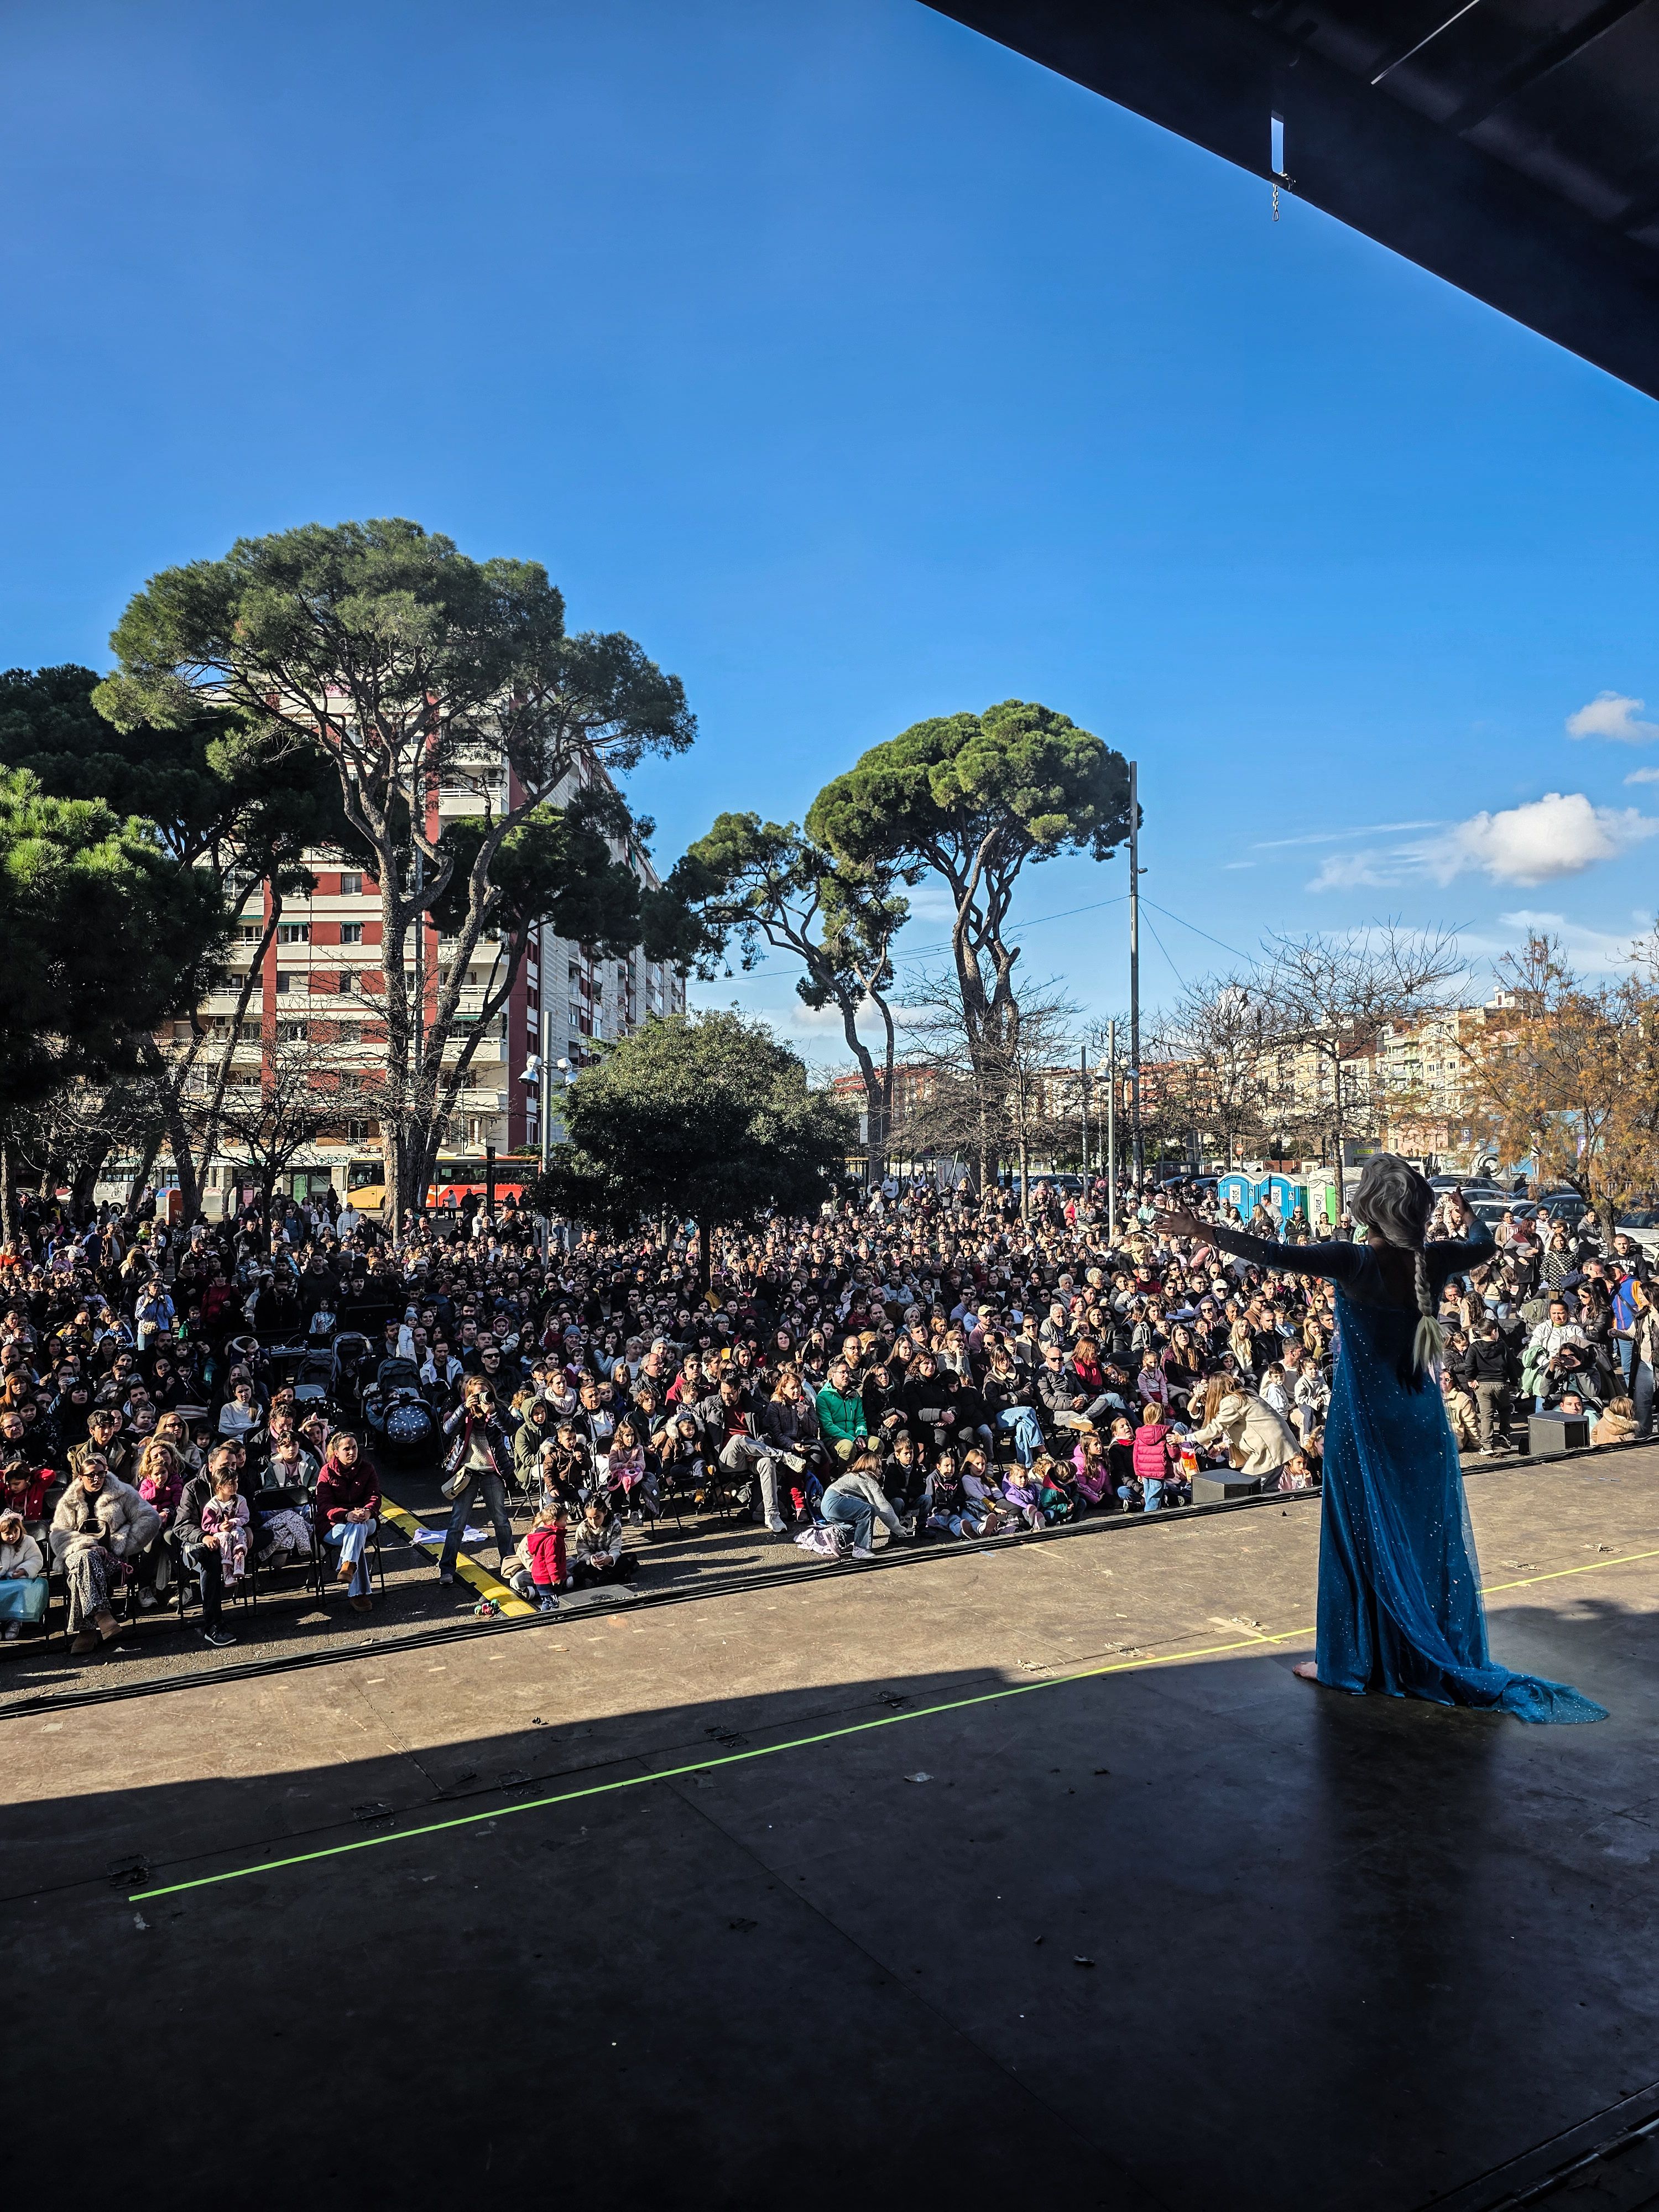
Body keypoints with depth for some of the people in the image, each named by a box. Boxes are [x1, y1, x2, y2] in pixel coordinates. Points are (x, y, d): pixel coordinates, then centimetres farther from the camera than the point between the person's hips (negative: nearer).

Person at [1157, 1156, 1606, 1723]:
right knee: (1429, 1533, 14)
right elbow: (1486, 1245, 17)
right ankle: (1444, 1654, 26)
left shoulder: (1353, 1262, -18)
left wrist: (1204, 1231, -24)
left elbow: (1273, 1255, -28)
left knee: (1362, 1533, 5)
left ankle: (1352, 1659, 14)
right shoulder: (1434, 1261, -4)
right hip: (1422, 1421, 5)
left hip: (1364, 1422, -4)